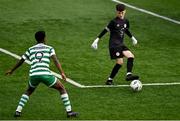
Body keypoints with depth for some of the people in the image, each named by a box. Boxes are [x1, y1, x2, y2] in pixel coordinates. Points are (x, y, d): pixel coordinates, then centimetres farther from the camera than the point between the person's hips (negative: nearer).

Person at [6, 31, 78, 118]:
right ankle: (69, 111, 9)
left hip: (33, 75, 3)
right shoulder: (49, 48, 13)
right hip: (45, 74, -3)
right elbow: (55, 60, -4)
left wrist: (11, 70, 45)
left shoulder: (30, 50, 21)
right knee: (62, 89, 15)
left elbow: (20, 61, 30)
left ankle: (18, 111, 19)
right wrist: (62, 73, -12)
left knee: (28, 91, 32)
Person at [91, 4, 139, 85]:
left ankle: (129, 75, -13)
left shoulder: (126, 21, 9)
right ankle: (110, 80, -5)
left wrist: (132, 38, 39)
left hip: (121, 44, 7)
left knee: (131, 56, -10)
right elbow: (106, 30, -8)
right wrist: (97, 40, -11)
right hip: (114, 45, -7)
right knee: (120, 62, -13)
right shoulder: (114, 22, -10)